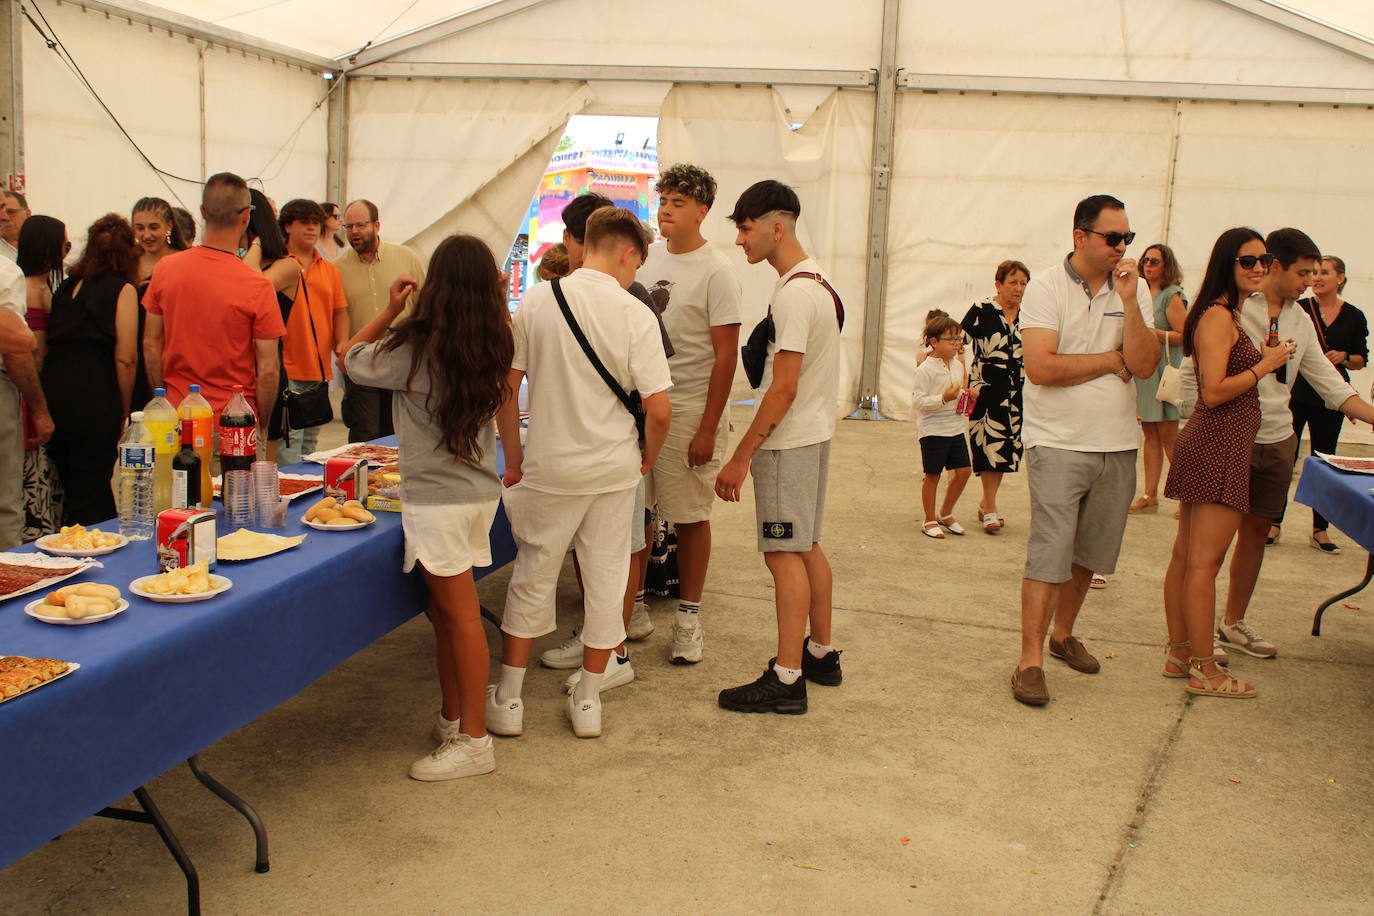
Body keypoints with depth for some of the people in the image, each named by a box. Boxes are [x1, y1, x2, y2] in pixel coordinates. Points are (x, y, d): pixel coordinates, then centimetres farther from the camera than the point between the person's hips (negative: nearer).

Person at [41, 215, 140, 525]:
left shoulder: (66, 286, 14)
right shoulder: (123, 290, 0)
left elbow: (46, 346, 11)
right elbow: (125, 358, -7)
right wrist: (123, 411, 3)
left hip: (51, 393, 6)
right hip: (93, 398, -5)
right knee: (89, 492, 2)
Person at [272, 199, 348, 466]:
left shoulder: (330, 270, 15)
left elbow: (340, 311, 16)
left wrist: (342, 343, 1)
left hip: (320, 372, 6)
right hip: (287, 372, -6)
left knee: (309, 449, 15)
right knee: (287, 453, -10)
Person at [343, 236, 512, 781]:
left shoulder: (415, 349, -13)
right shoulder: (494, 346, 1)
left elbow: (352, 360, 1)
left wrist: (390, 310, 4)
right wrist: (494, 299, 12)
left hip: (436, 499, -6)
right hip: (480, 488, 7)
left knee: (460, 616, -2)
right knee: (447, 612, 16)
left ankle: (474, 741, 5)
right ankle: (452, 720, 25)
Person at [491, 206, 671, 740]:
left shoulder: (537, 301, -6)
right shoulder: (634, 315, -10)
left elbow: (506, 389, -4)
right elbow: (659, 410, -13)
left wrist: (513, 461, 7)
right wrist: (647, 457, 7)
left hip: (550, 467, 1)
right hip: (614, 468, -1)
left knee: (532, 576, 14)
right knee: (605, 578, 13)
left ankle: (507, 700, 22)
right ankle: (587, 701, 23)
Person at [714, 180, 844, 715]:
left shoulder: (793, 293, -19)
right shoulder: (820, 284, 12)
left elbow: (783, 388, -23)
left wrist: (742, 457, -20)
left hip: (787, 442, -10)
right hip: (815, 434, 10)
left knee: (784, 554, -6)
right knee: (806, 548, 17)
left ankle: (786, 680, -1)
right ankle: (821, 654, 28)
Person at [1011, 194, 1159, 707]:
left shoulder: (1135, 290, 7)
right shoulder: (1046, 288, -7)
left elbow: (1144, 365, -5)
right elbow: (1041, 368, -19)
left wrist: (1127, 300, -14)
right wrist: (1113, 360, -8)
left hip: (1117, 444, 5)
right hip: (1059, 443, -5)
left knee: (1089, 554, 15)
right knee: (1049, 554, -8)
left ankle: (1063, 635, 33)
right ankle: (1030, 661, -2)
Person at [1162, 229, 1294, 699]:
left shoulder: (1229, 315, 19)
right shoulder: (1218, 316, -13)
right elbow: (1214, 391, -20)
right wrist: (1265, 364, -11)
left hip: (1206, 445, 11)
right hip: (1218, 448, -11)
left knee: (1186, 557, 12)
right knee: (1204, 562, -7)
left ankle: (1179, 653, 19)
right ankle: (1205, 672, -2)